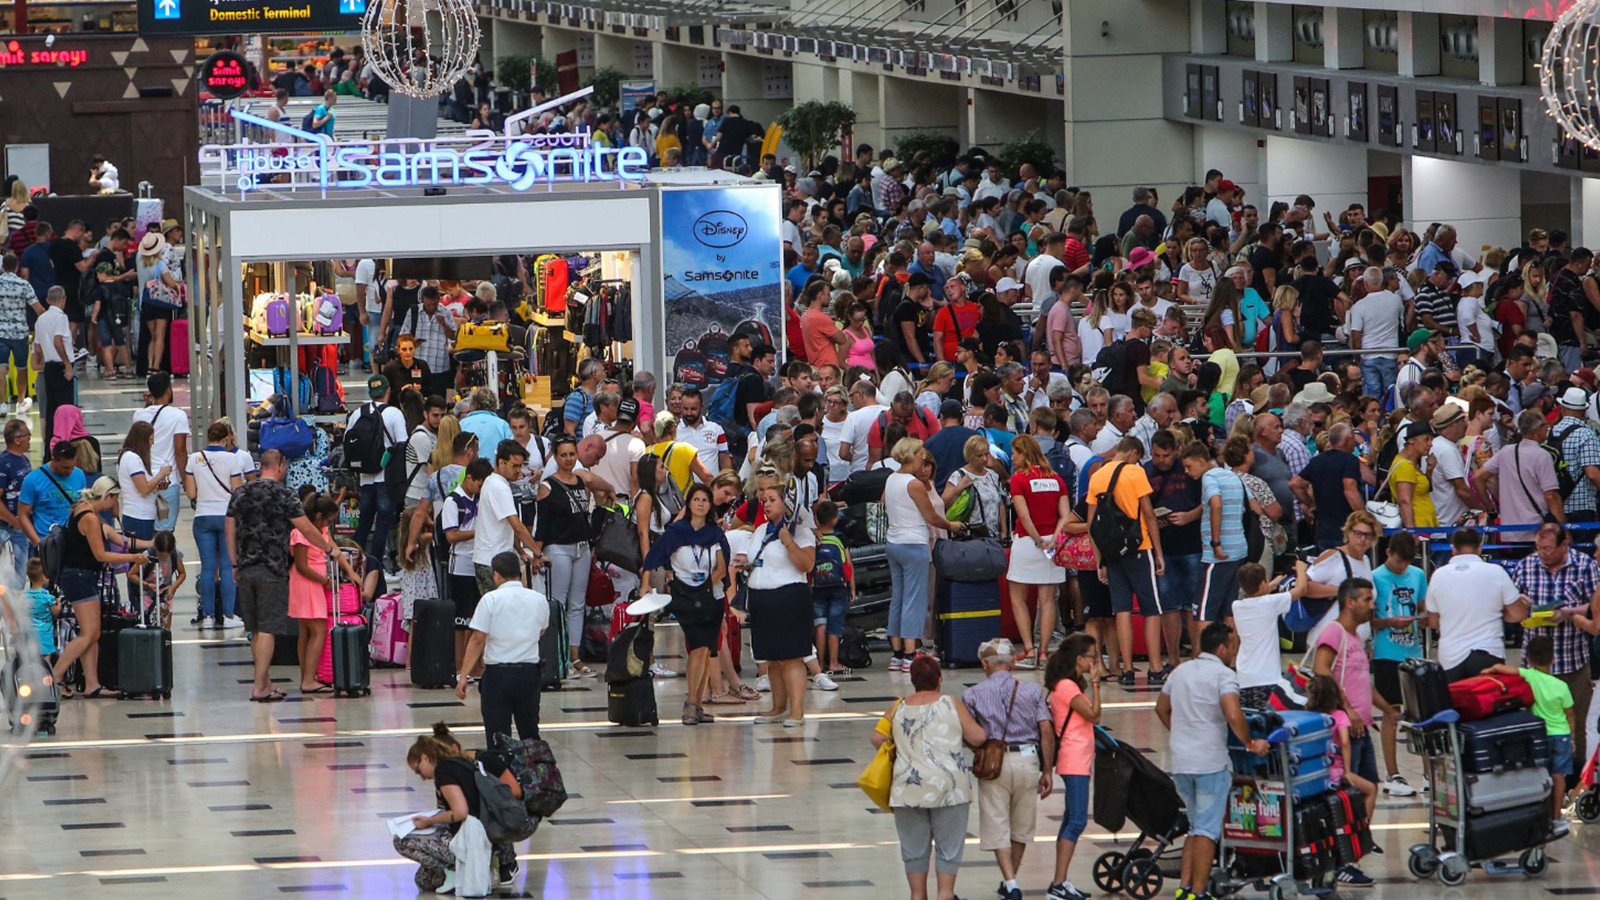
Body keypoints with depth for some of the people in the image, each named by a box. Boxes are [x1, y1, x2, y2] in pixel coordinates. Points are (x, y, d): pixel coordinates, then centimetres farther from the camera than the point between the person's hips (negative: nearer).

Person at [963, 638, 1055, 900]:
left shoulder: (972, 694, 1)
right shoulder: (1032, 691, 5)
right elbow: (1047, 730, -1)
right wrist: (1047, 771, 4)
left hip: (993, 761, -2)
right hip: (1028, 760, 2)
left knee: (997, 828, 3)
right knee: (1021, 826, 18)